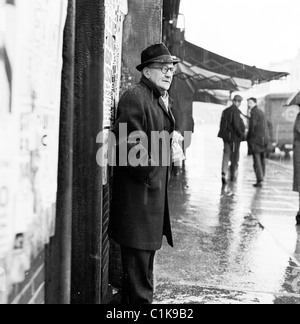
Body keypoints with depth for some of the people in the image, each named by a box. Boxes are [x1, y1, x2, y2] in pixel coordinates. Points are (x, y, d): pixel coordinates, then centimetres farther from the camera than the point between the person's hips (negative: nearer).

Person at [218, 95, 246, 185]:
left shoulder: (225, 111, 9)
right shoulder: (236, 112, -13)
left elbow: (222, 125, 12)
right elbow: (237, 125, -20)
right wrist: (242, 135, -10)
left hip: (226, 137, 6)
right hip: (234, 137, -6)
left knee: (226, 154, 4)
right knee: (234, 157, 6)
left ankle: (224, 173, -13)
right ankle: (233, 175, 15)